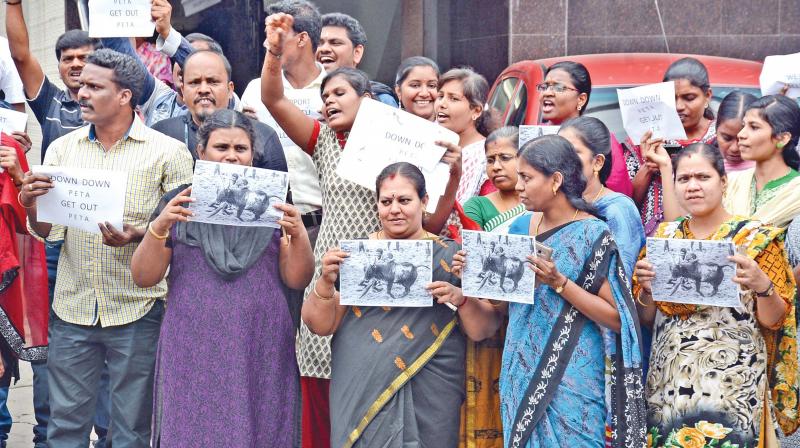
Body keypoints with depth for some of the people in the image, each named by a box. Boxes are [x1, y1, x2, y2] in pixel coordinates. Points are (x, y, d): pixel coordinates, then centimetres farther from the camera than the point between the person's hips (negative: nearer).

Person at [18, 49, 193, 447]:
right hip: (72, 309, 3)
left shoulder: (168, 152, -3)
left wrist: (139, 235, -23)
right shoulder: (62, 149, 9)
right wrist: (31, 207, -16)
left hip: (137, 310, -3)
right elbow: (48, 232, 5)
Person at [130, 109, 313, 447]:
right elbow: (144, 278, 1)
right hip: (195, 351, -1)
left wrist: (298, 235, -14)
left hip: (260, 354, 1)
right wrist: (159, 227, -15)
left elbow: (297, 279, 4)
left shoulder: (272, 206, 8)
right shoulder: (178, 203, 5)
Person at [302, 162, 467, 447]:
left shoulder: (449, 255, 5)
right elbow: (320, 326, 2)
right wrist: (326, 282, -15)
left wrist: (461, 298, -15)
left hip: (430, 397, 0)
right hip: (361, 392, 0)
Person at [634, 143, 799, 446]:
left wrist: (762, 285, -23)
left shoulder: (756, 238, -4)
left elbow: (775, 320, -4)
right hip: (670, 385, 3)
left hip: (732, 386, -3)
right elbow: (647, 319, 11)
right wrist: (646, 288, -9)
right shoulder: (664, 237, 7)